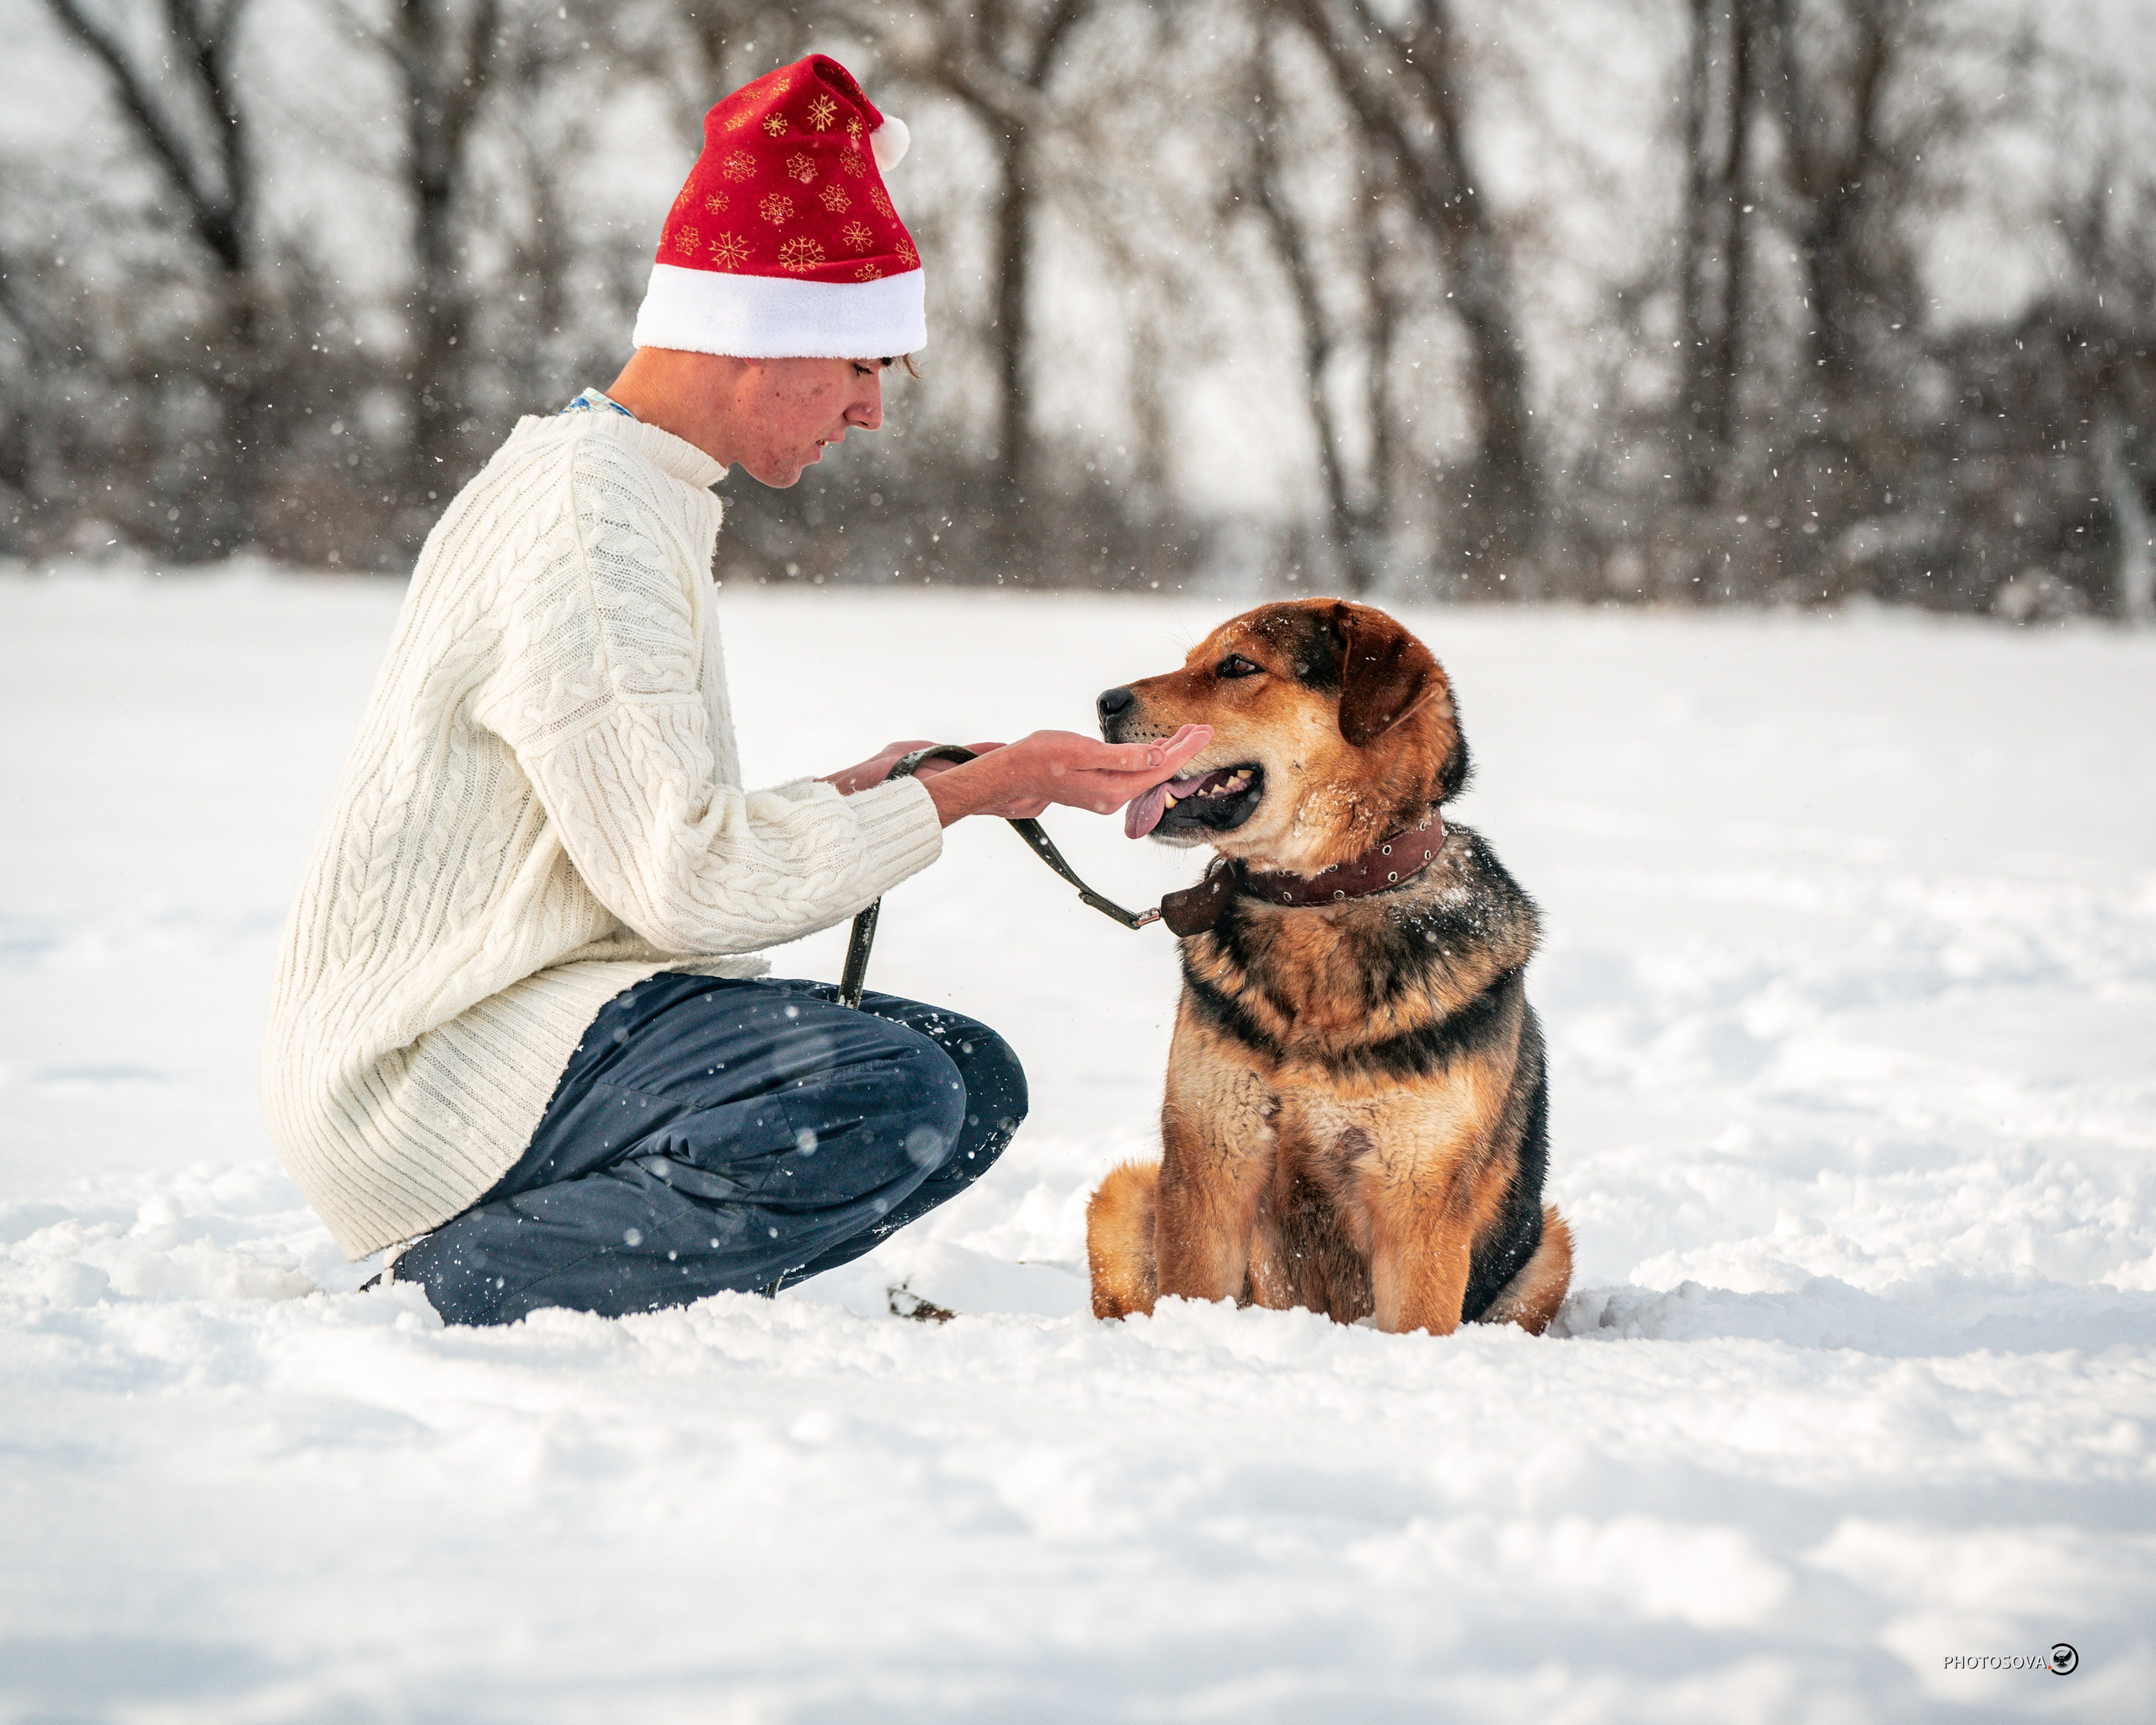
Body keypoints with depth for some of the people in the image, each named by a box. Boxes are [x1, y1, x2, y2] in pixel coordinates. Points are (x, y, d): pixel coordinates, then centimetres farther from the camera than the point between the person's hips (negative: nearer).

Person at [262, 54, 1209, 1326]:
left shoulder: (641, 497, 18)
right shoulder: (587, 520, -16)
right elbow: (685, 883, -21)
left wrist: (849, 799, 4)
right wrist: (966, 795, -14)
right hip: (438, 1066, -11)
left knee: (971, 1079, 5)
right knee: (884, 1101, -27)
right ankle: (463, 1287, -14)